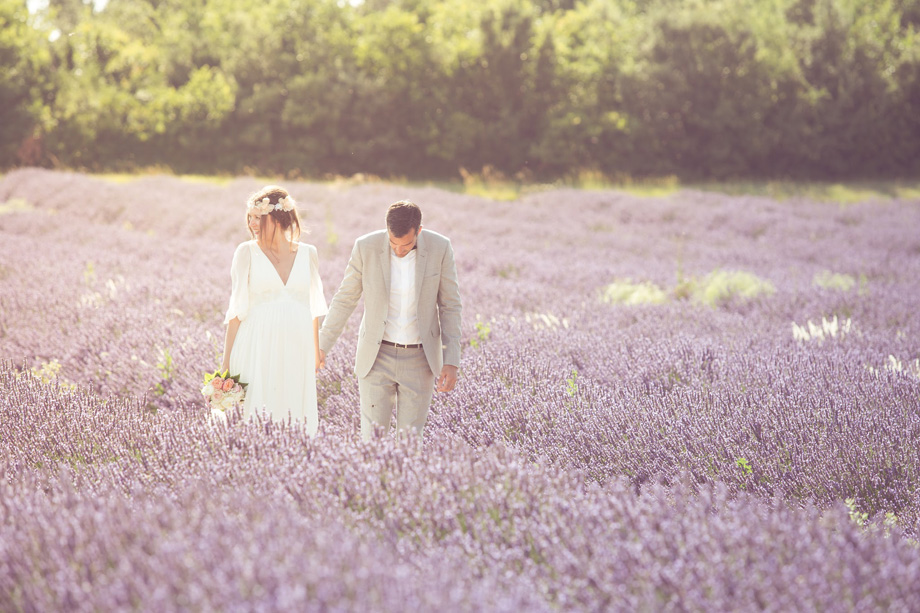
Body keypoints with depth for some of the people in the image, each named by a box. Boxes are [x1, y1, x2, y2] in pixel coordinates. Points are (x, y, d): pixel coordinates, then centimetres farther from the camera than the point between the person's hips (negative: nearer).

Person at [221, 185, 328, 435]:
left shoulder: (307, 253, 6)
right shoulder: (247, 252, 0)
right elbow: (236, 310, 1)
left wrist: (316, 350, 18)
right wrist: (227, 360, -1)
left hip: (296, 349, 2)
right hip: (258, 347, -2)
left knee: (296, 419, 2)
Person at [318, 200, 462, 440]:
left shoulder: (440, 248, -13)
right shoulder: (366, 247, -14)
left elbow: (449, 305, -4)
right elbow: (345, 299, -1)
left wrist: (451, 362, -9)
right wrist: (321, 346, 1)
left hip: (419, 358, 0)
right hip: (377, 356, 0)